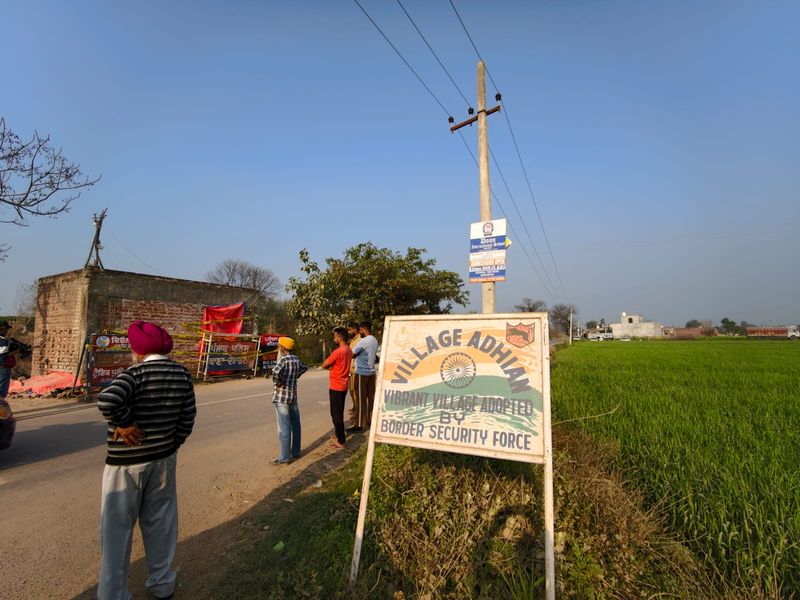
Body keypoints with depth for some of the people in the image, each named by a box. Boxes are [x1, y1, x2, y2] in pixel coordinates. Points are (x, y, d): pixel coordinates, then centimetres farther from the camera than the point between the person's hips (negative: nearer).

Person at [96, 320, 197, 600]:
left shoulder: (136, 372, -17)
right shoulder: (182, 374, -2)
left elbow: (107, 400, -35)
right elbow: (187, 419, 0)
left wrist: (123, 423, -18)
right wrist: (171, 446, 12)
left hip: (126, 462, -5)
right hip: (163, 459, 5)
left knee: (117, 528, 11)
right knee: (160, 523, 18)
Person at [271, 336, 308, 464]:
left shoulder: (284, 359, -16)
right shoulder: (296, 359, 7)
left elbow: (275, 372, -35)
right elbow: (304, 367, 27)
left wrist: (278, 383, -18)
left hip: (282, 397, -8)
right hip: (293, 396, 8)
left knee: (284, 428, -1)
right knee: (295, 425, 15)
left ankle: (285, 457, 5)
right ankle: (295, 452, 26)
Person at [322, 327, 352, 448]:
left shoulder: (338, 351, -22)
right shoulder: (349, 350, 7)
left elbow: (324, 365, -14)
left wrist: (329, 366, 5)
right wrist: (332, 367, 0)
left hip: (336, 387, -9)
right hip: (343, 385, 9)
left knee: (336, 414, 0)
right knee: (339, 412, 21)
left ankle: (341, 442, 5)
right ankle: (339, 435, 33)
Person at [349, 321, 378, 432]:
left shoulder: (364, 341, -18)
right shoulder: (374, 340, 10)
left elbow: (352, 354, -12)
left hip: (362, 373, -8)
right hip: (371, 372, 9)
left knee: (361, 399, -2)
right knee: (371, 397, 13)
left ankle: (359, 425, 3)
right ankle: (371, 420, 21)